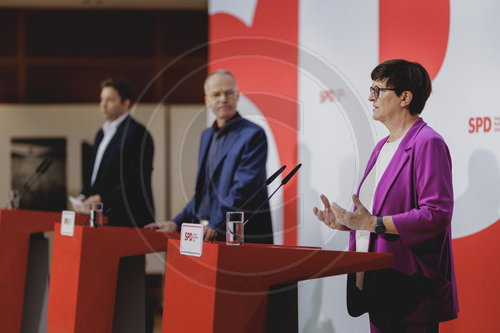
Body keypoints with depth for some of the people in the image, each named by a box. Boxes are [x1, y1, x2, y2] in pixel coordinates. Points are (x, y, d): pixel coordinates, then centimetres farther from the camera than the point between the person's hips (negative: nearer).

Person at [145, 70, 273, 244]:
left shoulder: (253, 135, -7)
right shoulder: (207, 135, 19)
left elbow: (243, 189, -17)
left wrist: (215, 225, -25)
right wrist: (177, 223, 14)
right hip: (207, 235, 7)